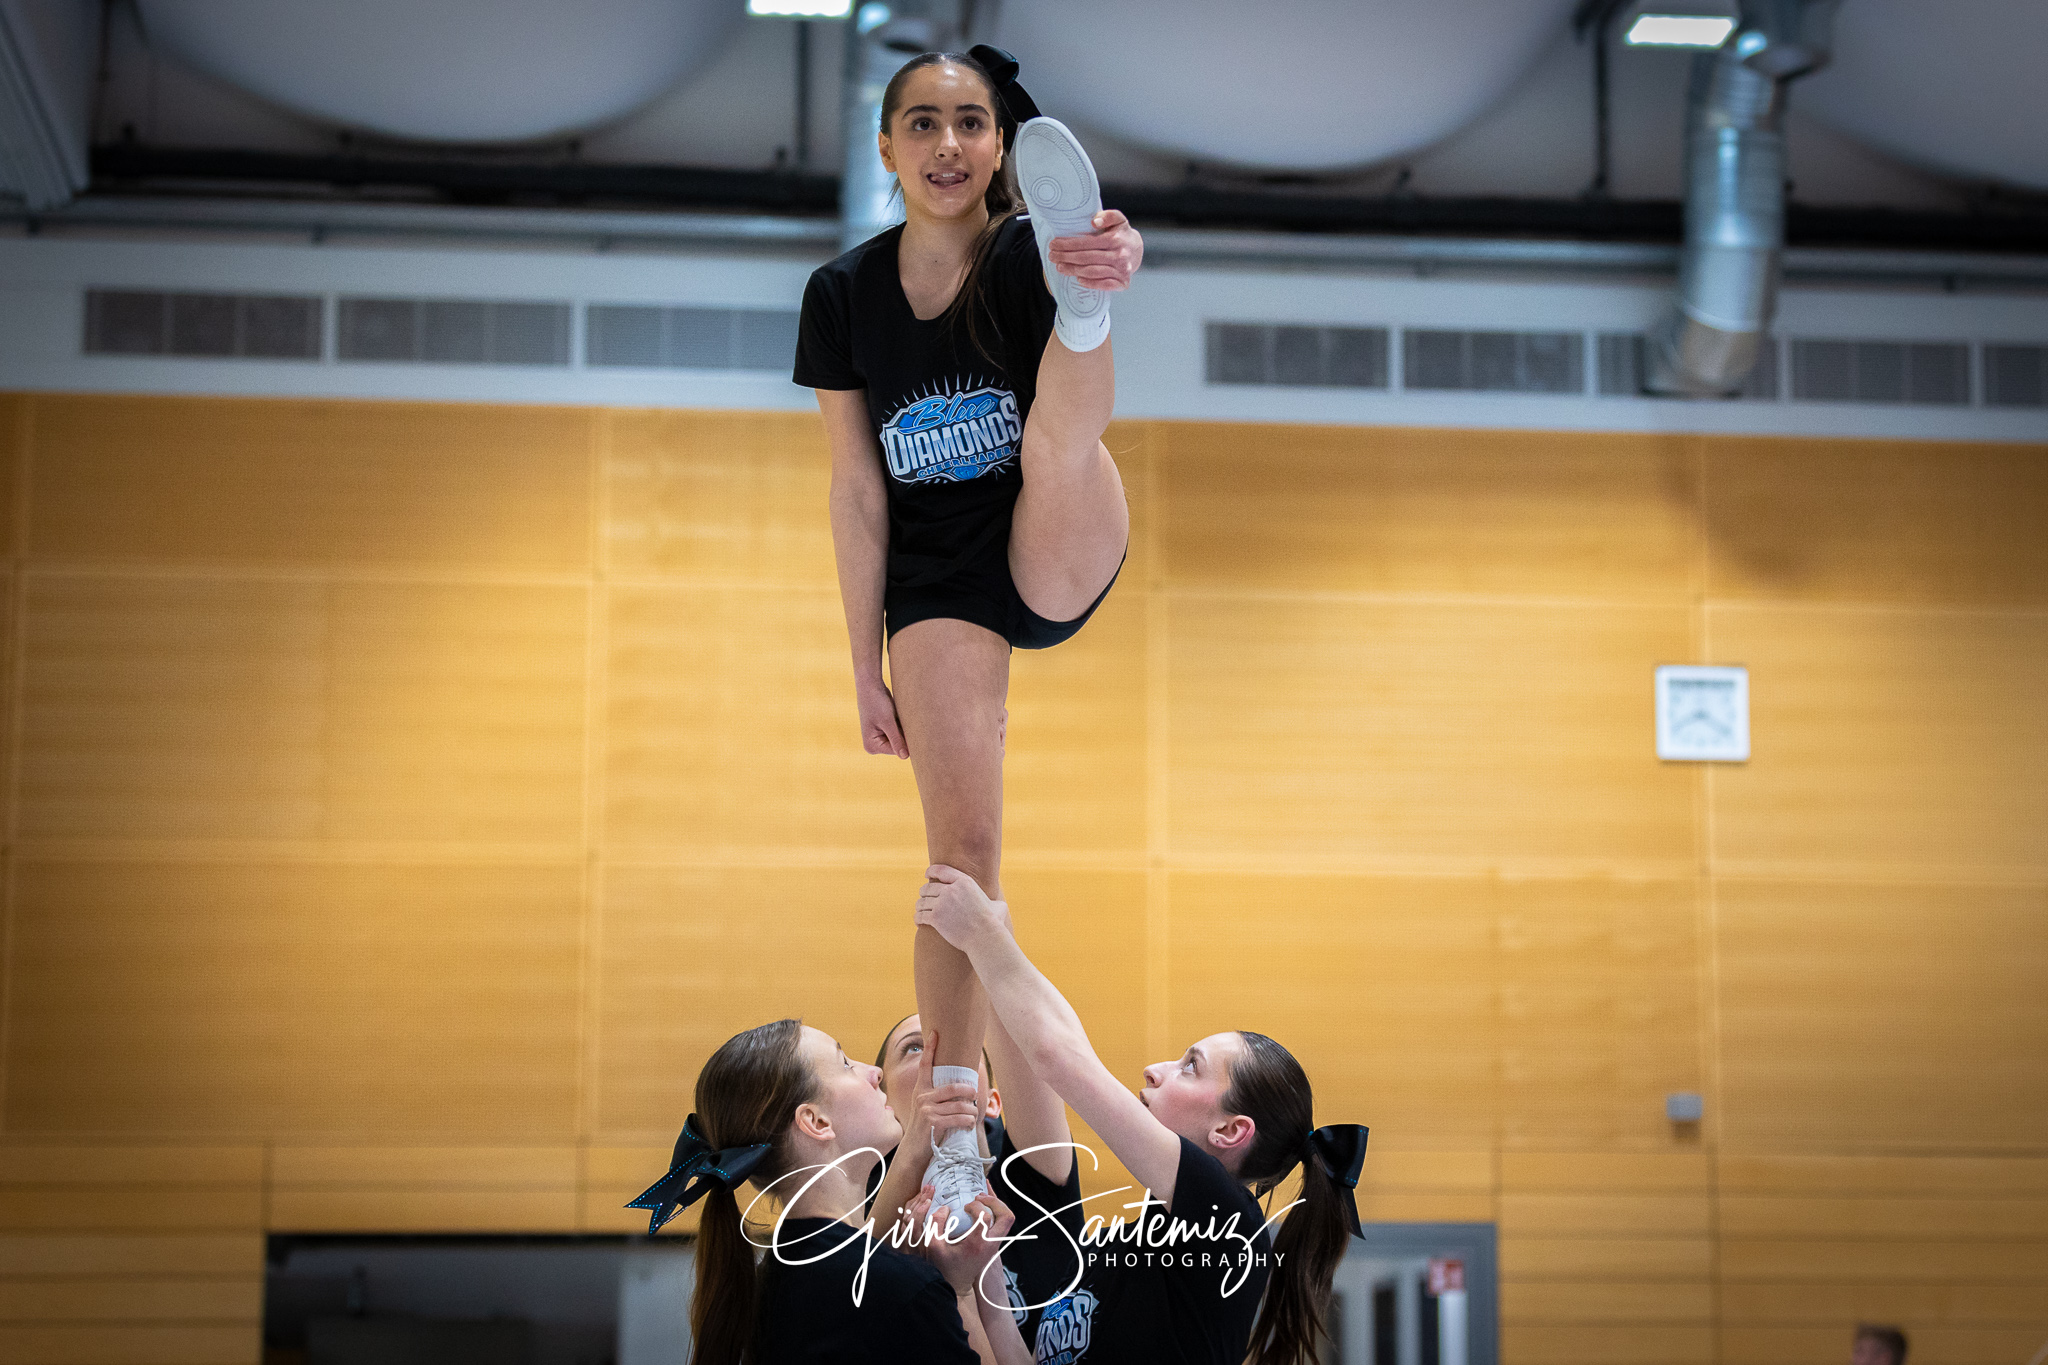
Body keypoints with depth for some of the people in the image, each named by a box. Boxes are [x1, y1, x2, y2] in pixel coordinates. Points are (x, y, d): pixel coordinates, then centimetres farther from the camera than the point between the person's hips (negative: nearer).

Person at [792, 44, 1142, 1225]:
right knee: (963, 844, -5)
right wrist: (868, 665, 0)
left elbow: (1097, 303, -39)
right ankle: (955, 1128, 0)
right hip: (937, 584, 1)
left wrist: (1113, 259, -64)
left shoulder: (1031, 255, -12)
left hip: (1058, 557, -1)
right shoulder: (846, 293, -4)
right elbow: (858, 491, -1)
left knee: (1060, 440, -32)